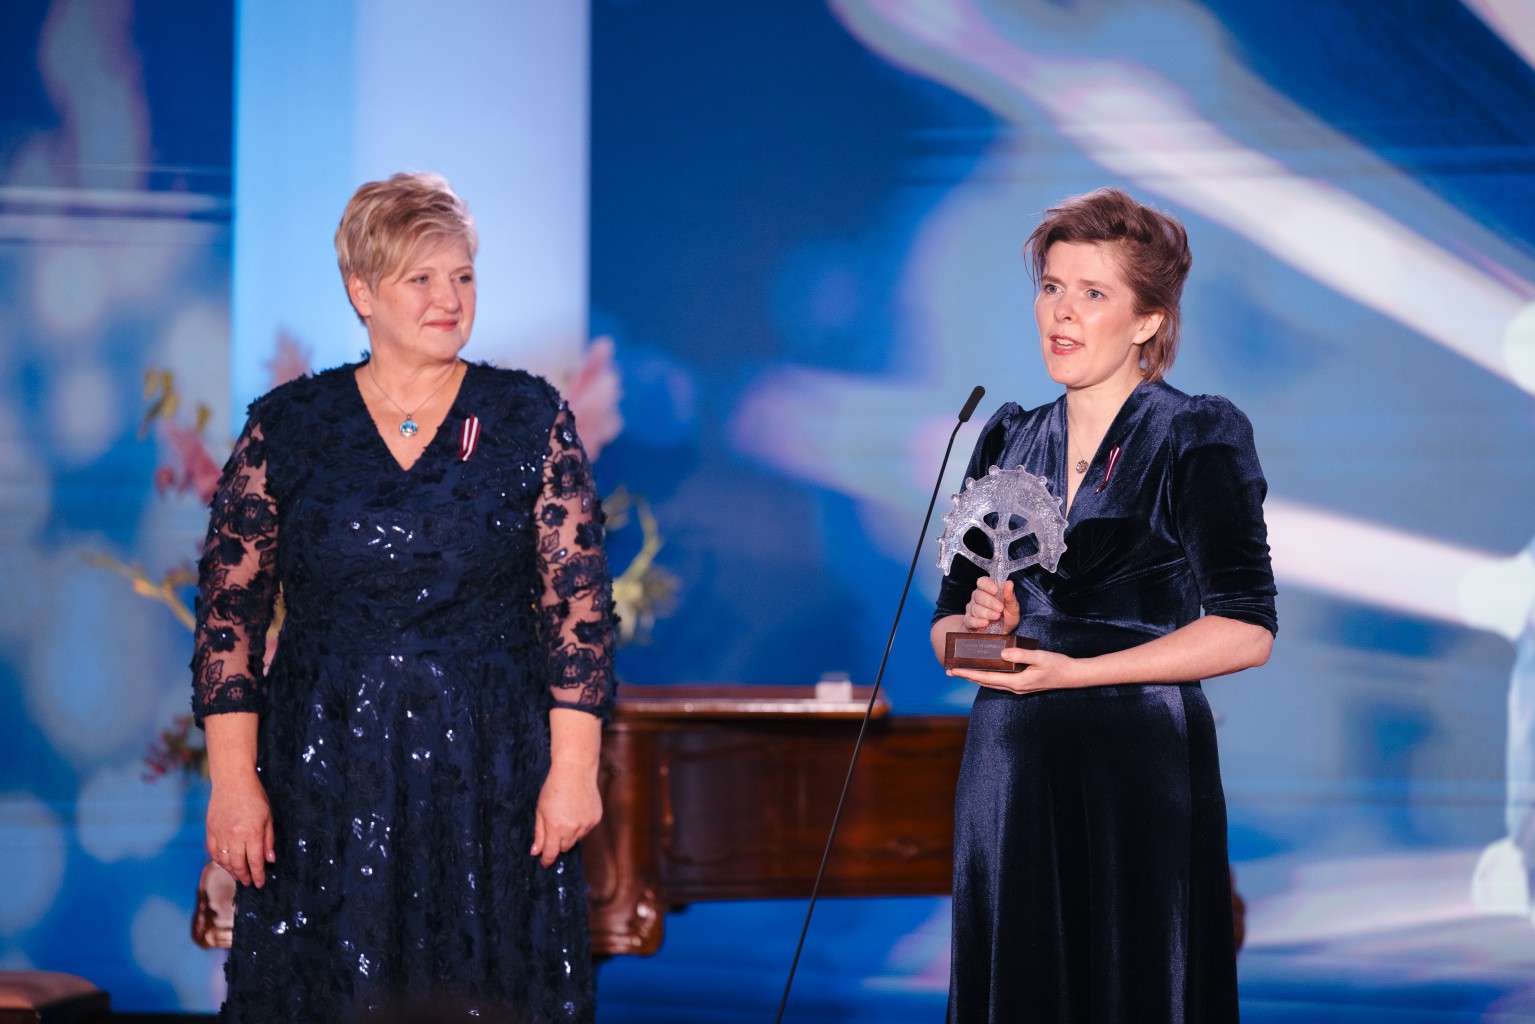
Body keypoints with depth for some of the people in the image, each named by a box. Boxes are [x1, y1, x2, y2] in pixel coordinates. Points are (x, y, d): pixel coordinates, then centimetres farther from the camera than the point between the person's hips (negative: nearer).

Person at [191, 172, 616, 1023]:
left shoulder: (529, 420, 2)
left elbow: (577, 602, 0)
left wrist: (574, 767, -7)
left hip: (489, 769, 0)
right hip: (325, 769, 0)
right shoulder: (286, 427, 2)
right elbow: (229, 608, 2)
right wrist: (232, 778, -5)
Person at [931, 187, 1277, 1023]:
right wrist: (980, 624, -8)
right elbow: (946, 623, 16)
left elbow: (1245, 630, -11)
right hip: (1010, 767, 5)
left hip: (1141, 770, -4)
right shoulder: (1008, 443, 13)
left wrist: (1073, 671, -15)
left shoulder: (1197, 438, -3)